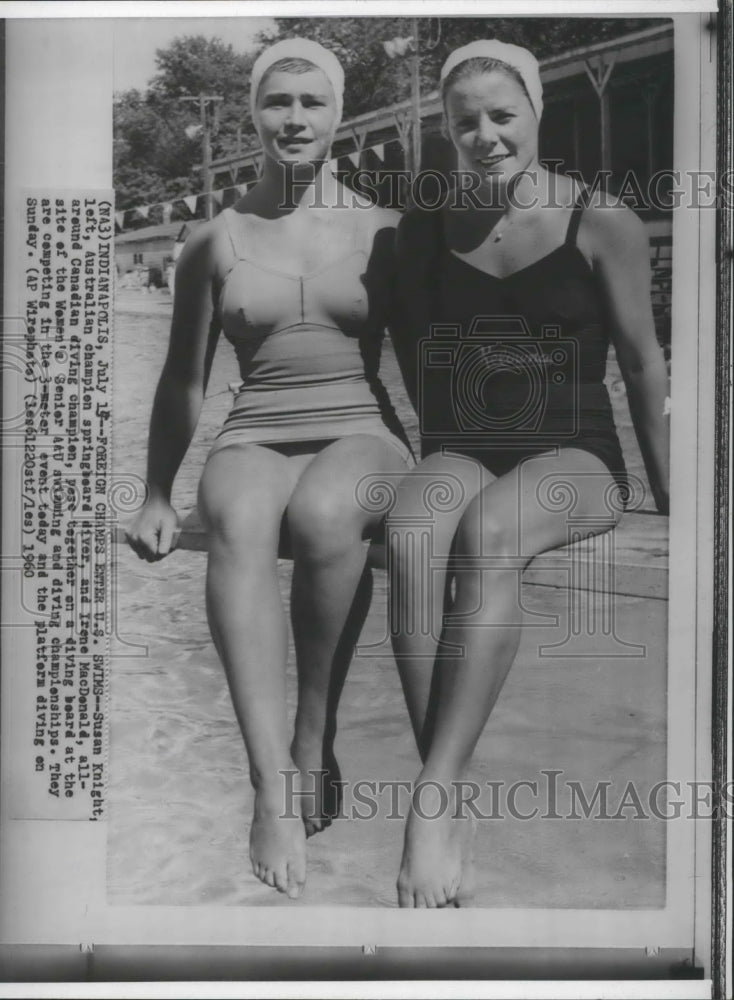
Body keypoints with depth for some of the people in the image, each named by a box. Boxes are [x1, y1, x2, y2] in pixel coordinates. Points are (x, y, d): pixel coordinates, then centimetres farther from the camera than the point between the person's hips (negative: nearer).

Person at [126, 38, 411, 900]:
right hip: (256, 440, 1)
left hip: (363, 434, 0)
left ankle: (315, 737, -20)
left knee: (322, 512, -39)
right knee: (235, 517, -37)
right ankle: (272, 787, -40)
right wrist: (155, 497, 16)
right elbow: (183, 383, 17)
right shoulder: (214, 240, 11)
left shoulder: (380, 231, 10)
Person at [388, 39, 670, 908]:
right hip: (459, 454, 2)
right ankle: (454, 814, -31)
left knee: (488, 531, -37)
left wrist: (669, 495, 8)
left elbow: (642, 361, 4)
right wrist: (437, 454, 12)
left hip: (574, 458, -2)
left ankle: (432, 799, -33)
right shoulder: (423, 230, 8)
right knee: (412, 535, -34)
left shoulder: (602, 224, 0)